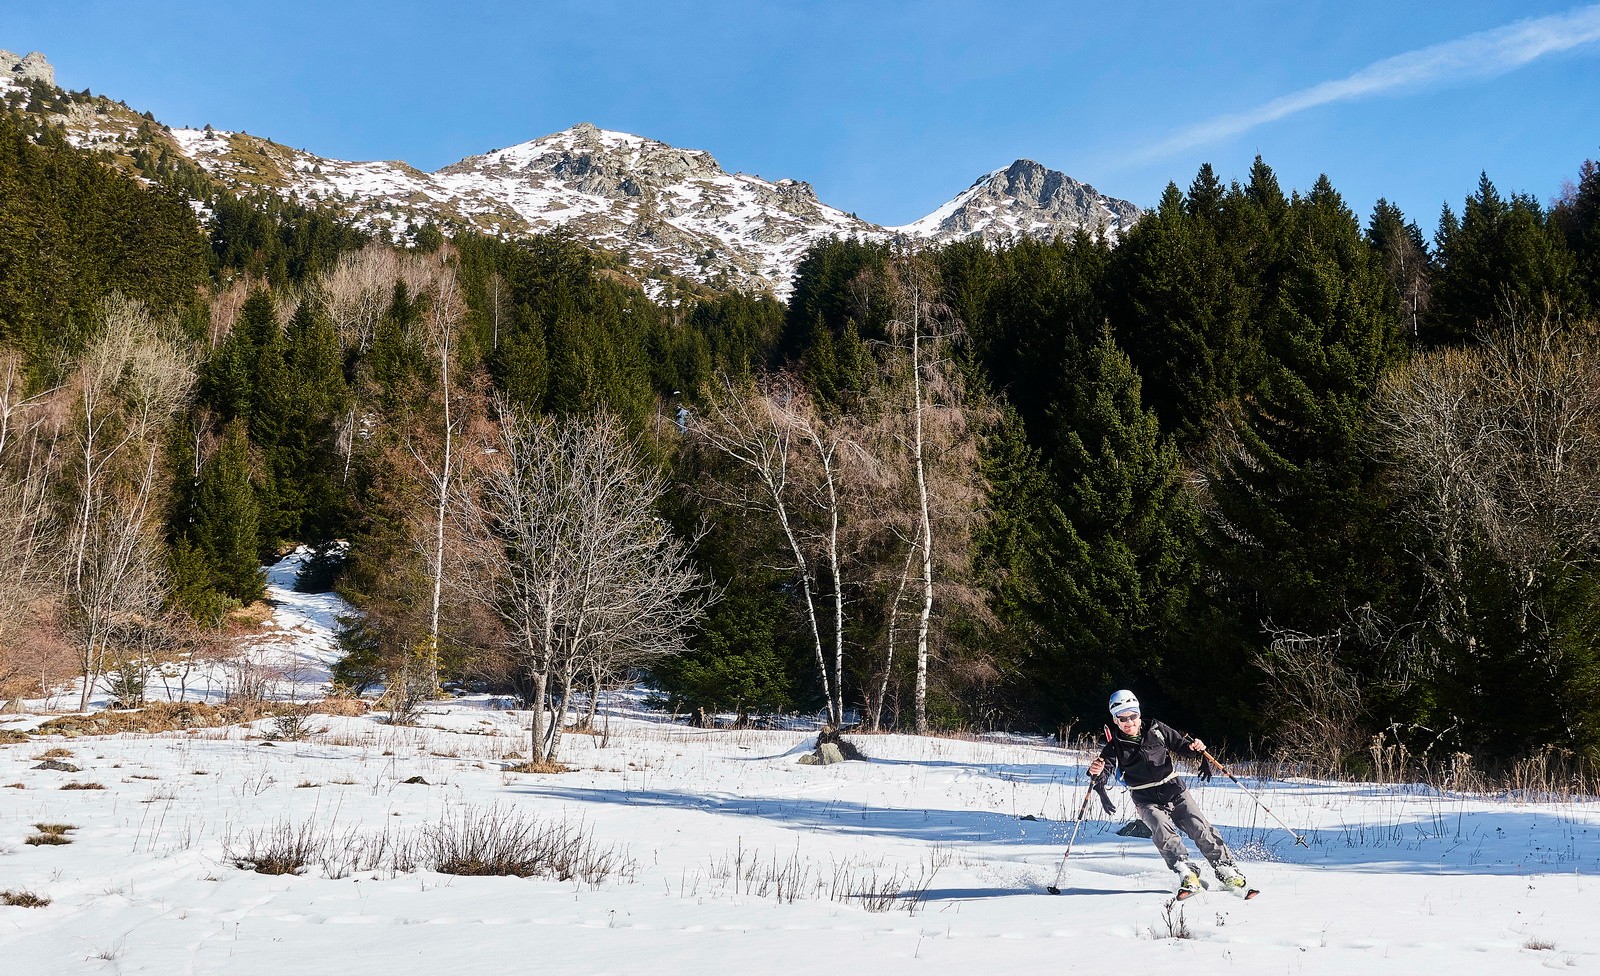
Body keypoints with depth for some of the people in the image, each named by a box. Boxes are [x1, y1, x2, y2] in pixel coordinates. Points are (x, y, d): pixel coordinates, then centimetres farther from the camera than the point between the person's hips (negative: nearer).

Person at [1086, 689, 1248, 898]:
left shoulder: (1156, 729, -1)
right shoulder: (1115, 744, -5)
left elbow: (1180, 742, 7)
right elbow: (1105, 762, -18)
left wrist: (1196, 745, -15)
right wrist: (1096, 770, -41)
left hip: (1174, 790, 1)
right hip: (1146, 800, -1)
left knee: (1201, 829, -9)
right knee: (1163, 831, -27)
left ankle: (1227, 870, 1)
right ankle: (1186, 872, -23)